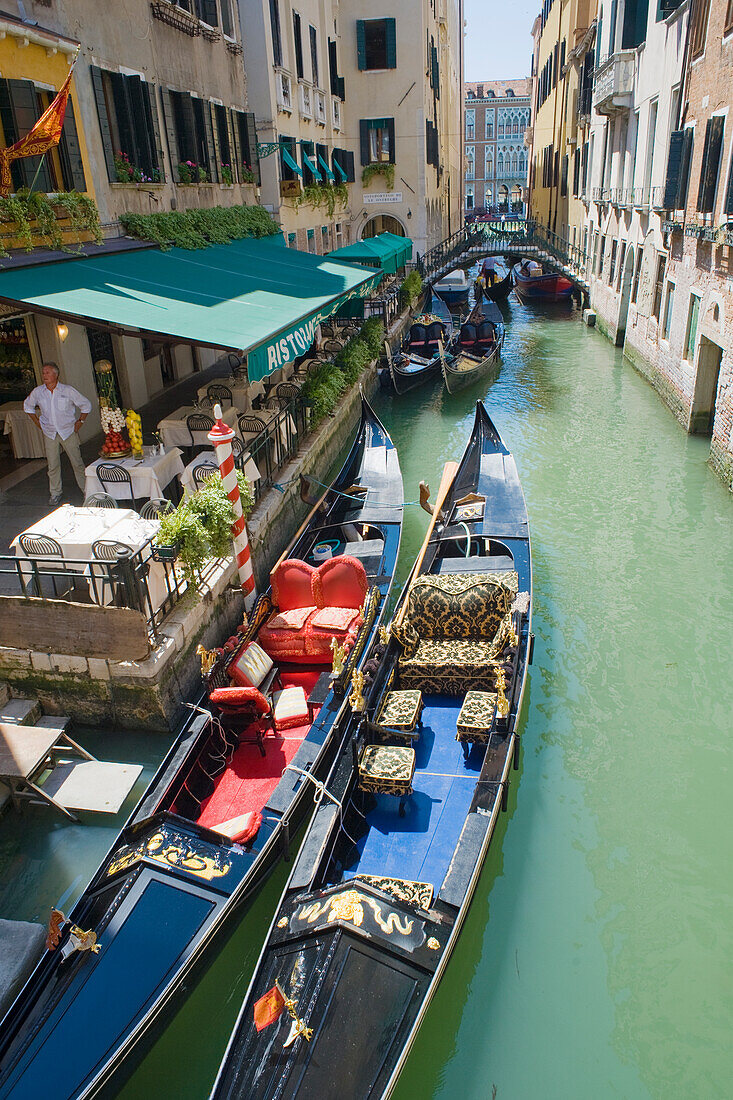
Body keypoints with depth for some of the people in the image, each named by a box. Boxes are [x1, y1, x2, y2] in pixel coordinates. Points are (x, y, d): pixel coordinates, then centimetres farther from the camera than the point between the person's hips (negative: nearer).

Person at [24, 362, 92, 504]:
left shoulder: (68, 390, -7)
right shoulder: (37, 392, 0)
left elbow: (86, 405, 4)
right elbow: (27, 406, 20)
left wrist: (80, 422, 0)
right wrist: (37, 422, 13)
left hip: (68, 432, -2)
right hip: (49, 434, 2)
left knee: (77, 463, 0)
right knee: (53, 465, 4)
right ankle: (55, 494, 15)